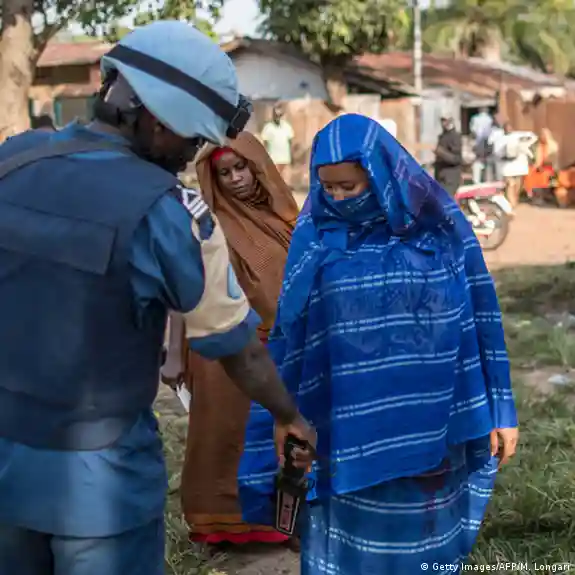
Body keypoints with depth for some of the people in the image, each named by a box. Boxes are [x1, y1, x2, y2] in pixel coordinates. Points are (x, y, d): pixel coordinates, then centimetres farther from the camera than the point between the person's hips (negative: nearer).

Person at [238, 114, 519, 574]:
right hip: (349, 427, 0)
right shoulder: (316, 234, -2)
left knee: (421, 538, 11)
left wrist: (500, 410, -1)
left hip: (426, 422, 0)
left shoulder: (440, 225, -4)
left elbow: (478, 318, 0)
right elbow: (290, 333, 2)